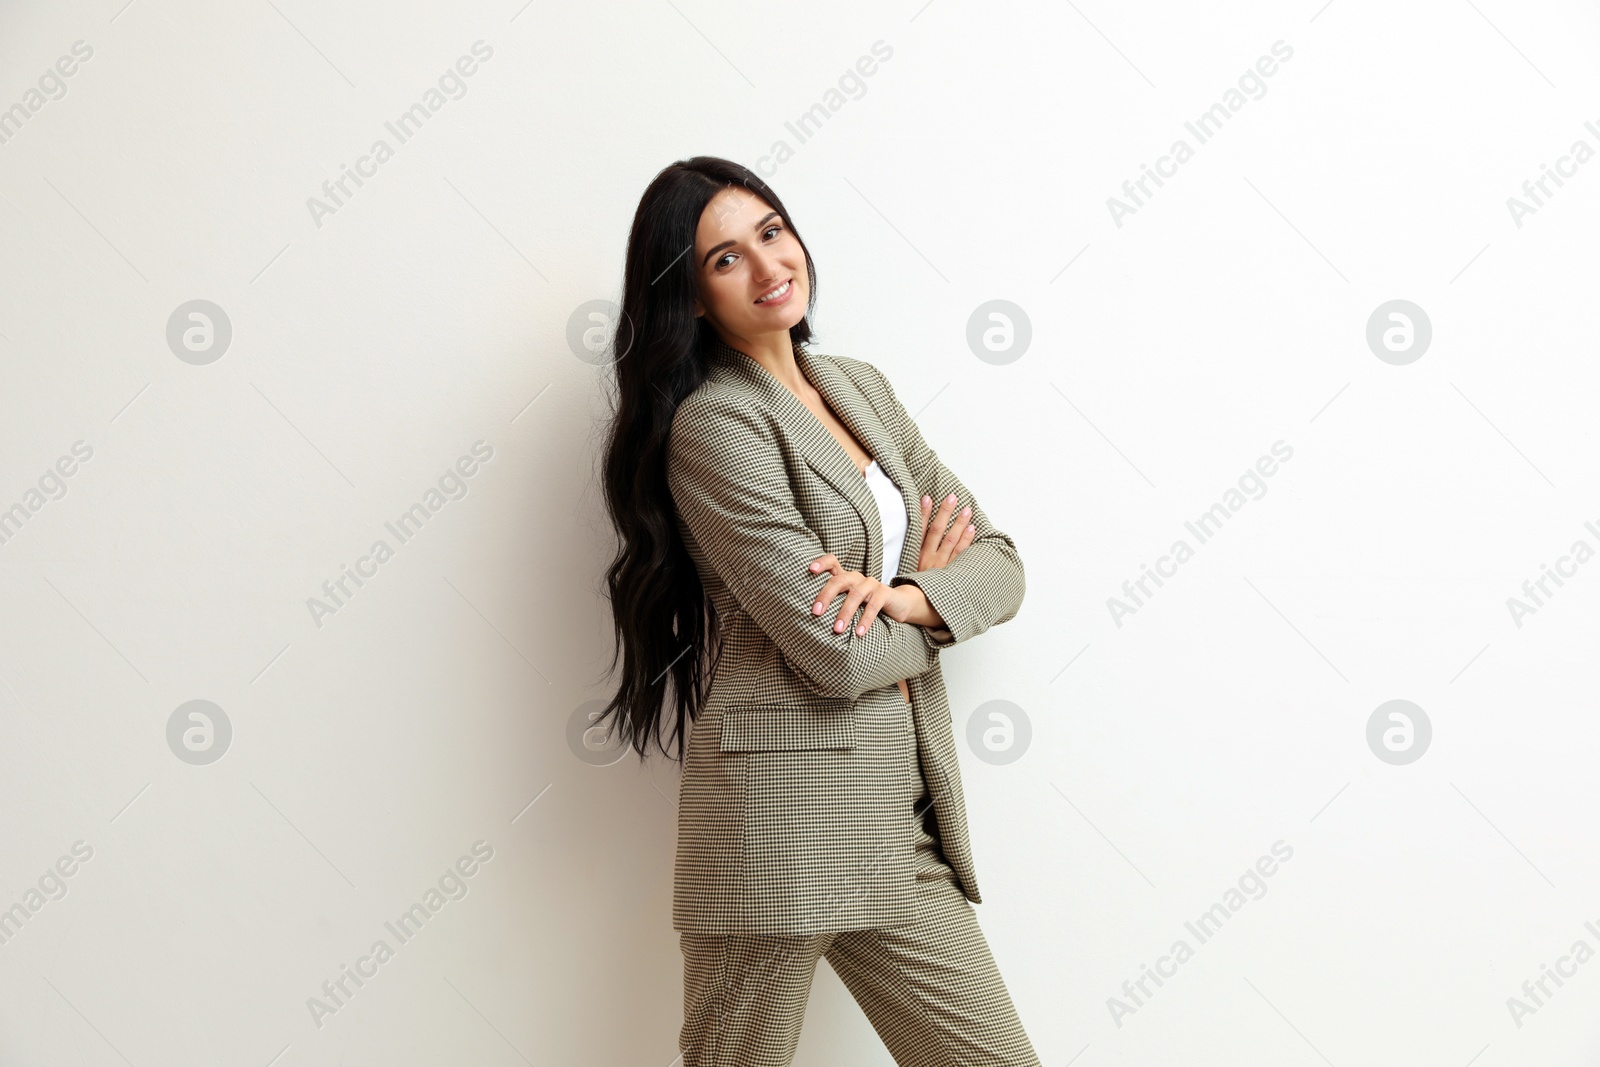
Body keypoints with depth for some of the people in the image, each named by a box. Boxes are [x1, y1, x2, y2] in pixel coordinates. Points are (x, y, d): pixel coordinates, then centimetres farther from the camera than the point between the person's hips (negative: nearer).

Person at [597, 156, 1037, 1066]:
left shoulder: (861, 388, 13)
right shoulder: (715, 423, -11)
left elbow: (1001, 564, 9)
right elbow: (835, 651, -18)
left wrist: (903, 597, -12)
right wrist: (934, 594, 1)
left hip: (904, 819, 7)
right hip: (783, 809, -7)